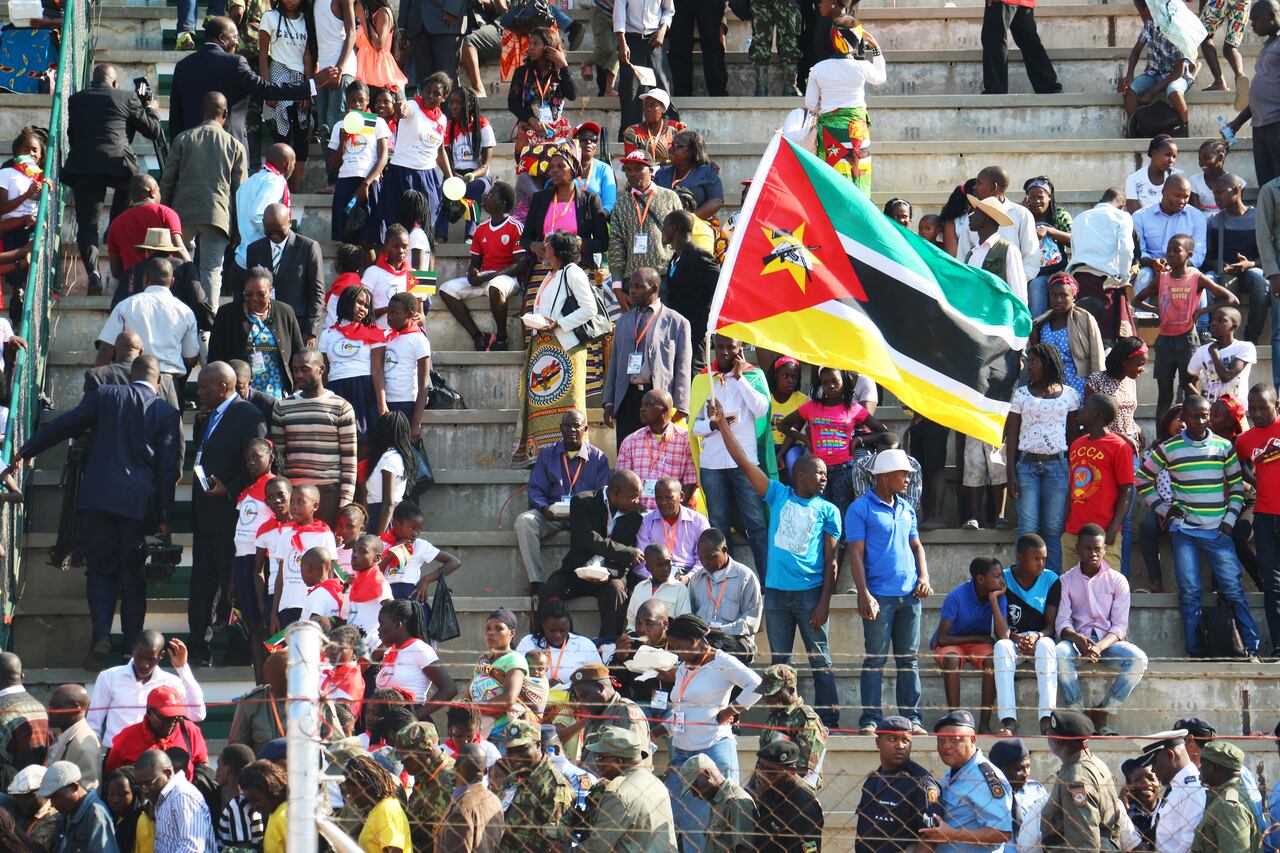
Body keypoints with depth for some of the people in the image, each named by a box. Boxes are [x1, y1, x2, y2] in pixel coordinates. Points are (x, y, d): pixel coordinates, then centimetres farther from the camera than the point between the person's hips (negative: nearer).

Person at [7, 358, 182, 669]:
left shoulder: (105, 396, 3)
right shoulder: (167, 414, 2)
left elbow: (64, 425, 1)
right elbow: (168, 468, 1)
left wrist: (23, 453, 9)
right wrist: (164, 517, 4)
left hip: (97, 498, 0)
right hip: (138, 503, 0)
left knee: (100, 569, 7)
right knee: (133, 574, 9)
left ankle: (101, 634, -12)